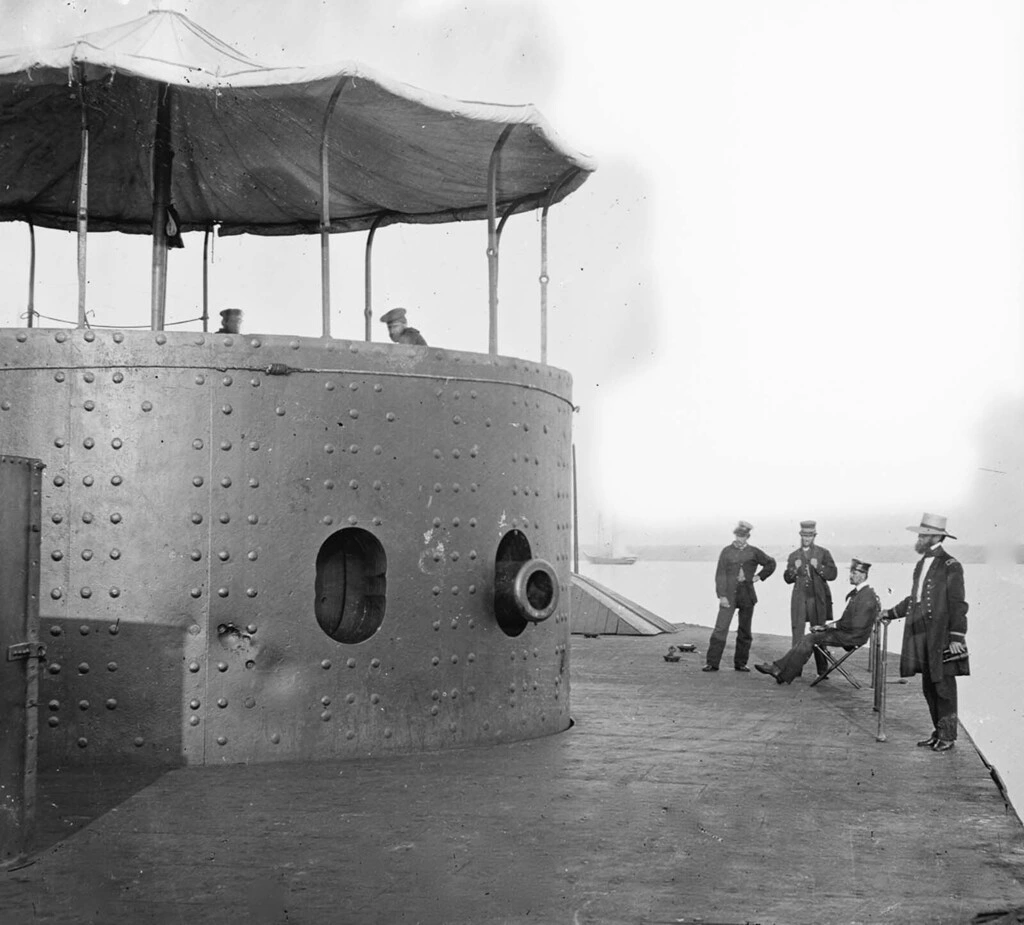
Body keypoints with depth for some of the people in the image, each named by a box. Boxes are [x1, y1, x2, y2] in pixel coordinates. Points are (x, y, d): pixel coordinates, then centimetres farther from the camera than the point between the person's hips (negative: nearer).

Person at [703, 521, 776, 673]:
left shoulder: (753, 552, 6)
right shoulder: (727, 551, 1)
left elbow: (770, 564, 21)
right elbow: (720, 574, -2)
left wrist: (759, 576, 8)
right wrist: (722, 595, -10)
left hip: (747, 596, 2)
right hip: (729, 596, -2)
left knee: (745, 631, 7)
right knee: (720, 628, -9)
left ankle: (740, 663, 16)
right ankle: (712, 663, -7)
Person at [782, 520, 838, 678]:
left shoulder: (823, 553, 6)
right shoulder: (793, 556, 13)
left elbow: (833, 574, -2)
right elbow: (787, 579, 10)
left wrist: (818, 567, -16)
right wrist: (794, 569, -9)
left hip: (817, 599, -2)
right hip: (799, 598, 2)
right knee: (797, 633, -4)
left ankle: (822, 669, 2)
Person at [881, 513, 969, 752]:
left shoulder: (950, 566, -10)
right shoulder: (922, 563, 14)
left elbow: (957, 605, -13)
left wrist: (957, 636, -17)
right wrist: (892, 613, 26)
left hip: (942, 637, -8)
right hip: (921, 634, 8)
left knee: (944, 687, -1)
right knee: (929, 687, 12)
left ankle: (947, 736, 7)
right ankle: (938, 732, 22)